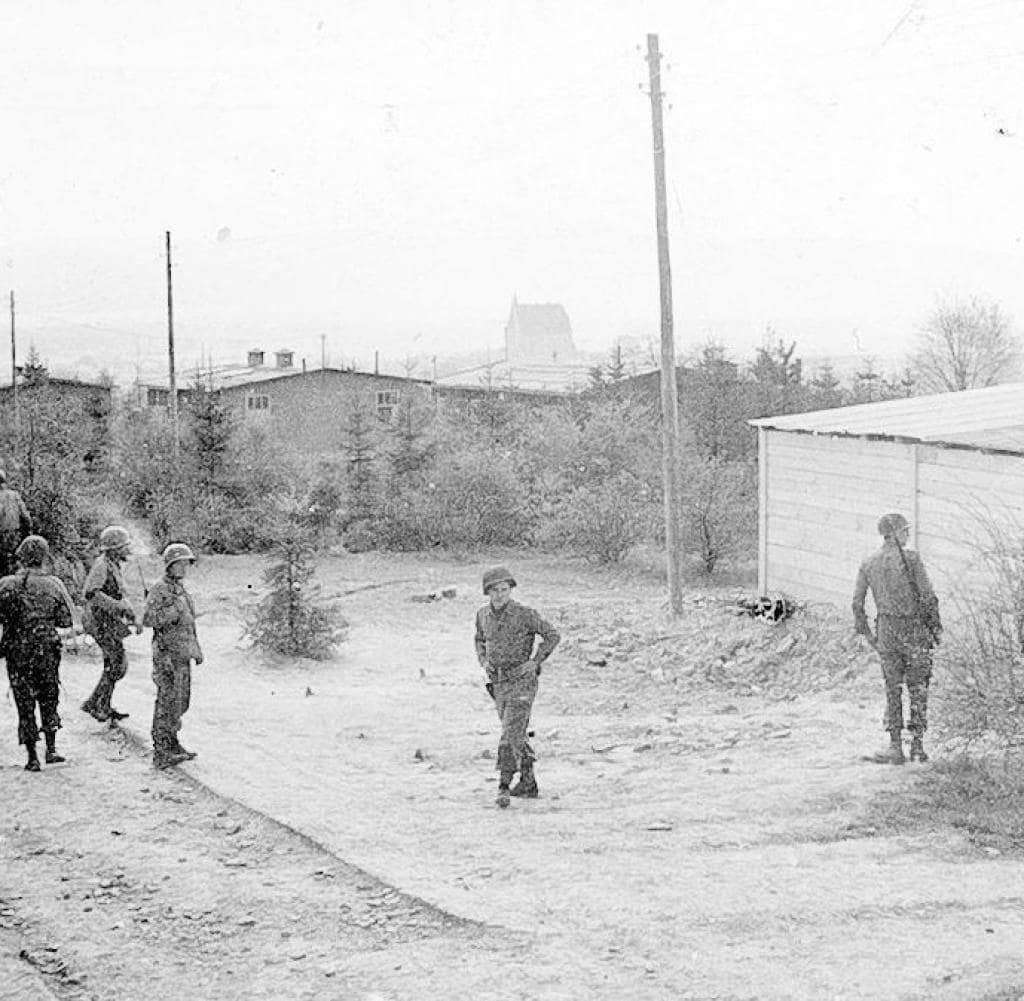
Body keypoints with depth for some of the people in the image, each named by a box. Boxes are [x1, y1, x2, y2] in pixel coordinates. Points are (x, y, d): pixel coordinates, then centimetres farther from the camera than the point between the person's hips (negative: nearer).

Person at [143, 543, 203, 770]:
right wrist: (175, 610, -26)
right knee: (168, 703, -9)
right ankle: (161, 754, -7)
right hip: (167, 655, -9)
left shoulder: (182, 592, 16)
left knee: (180, 703, 14)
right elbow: (149, 619, -24)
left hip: (182, 656, 9)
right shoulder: (159, 591, -12)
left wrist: (197, 649, 22)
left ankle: (171, 744, 24)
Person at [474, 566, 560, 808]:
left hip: (522, 682, -7)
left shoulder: (524, 615, -14)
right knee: (517, 735, 17)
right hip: (499, 684, 7)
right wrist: (483, 661, 4)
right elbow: (480, 640, 23)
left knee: (510, 735, -15)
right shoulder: (483, 615, 4)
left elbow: (552, 635, -7)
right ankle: (528, 783, 29)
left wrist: (535, 662, -14)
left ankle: (504, 789, -17)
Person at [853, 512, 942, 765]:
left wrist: (865, 633, 17)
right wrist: (936, 627, -2)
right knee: (918, 689, 7)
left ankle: (896, 747, 6)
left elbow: (857, 603, 6)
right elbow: (928, 596, -13)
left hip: (887, 630, 4)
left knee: (893, 689, 11)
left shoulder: (868, 564, 4)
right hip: (914, 630, -4)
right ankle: (917, 746, 5)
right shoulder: (910, 558, -11)